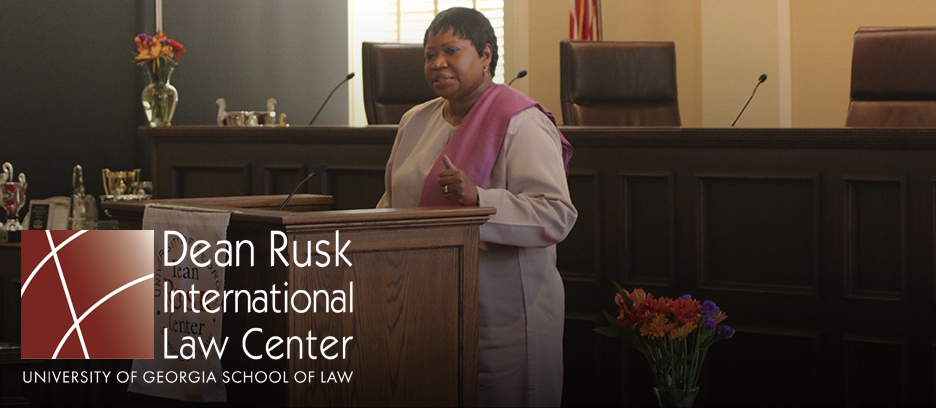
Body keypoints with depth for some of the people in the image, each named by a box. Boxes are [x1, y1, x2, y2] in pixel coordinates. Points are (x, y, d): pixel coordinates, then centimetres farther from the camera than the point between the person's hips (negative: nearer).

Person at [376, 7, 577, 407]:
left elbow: (557, 216, -20)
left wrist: (478, 198, -31)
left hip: (501, 311, -7)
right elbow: (393, 202, 27)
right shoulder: (415, 121, 14)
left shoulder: (522, 125, -10)